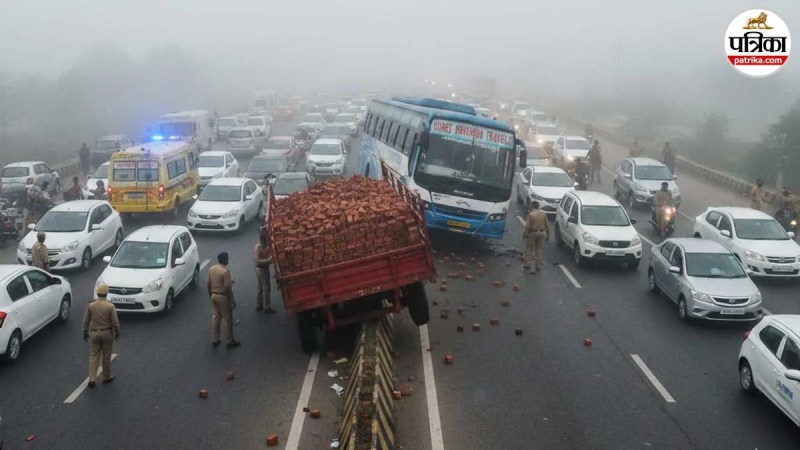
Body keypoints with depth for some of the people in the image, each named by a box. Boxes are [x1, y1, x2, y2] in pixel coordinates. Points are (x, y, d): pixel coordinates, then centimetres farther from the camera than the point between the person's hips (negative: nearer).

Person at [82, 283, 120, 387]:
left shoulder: (90, 305, -7)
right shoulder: (110, 306, -14)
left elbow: (86, 321, 0)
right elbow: (115, 322, -11)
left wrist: (85, 333, 13)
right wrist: (117, 333, 4)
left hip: (94, 333, 2)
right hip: (107, 333, -2)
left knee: (94, 357, 9)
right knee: (106, 356, 12)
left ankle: (91, 380, 6)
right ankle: (107, 377, 24)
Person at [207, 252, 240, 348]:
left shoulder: (211, 269, 3)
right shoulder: (225, 271, -20)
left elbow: (209, 285, 10)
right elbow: (228, 288, -21)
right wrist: (232, 300, -13)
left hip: (214, 295, 7)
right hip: (223, 297, -7)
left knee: (215, 318, 15)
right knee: (227, 319, 3)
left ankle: (214, 340, 21)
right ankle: (230, 341, 10)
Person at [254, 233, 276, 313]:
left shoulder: (262, 246, 7)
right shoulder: (258, 248, -21)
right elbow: (257, 260, -28)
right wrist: (269, 260, -35)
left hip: (260, 269, 10)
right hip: (262, 269, -10)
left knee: (261, 288, 18)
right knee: (266, 288, -2)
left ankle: (259, 305, 27)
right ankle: (266, 307, 5)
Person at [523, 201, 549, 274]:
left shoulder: (530, 214, -11)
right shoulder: (543, 214, 2)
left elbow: (527, 226, -16)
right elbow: (547, 225, 5)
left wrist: (525, 234, -6)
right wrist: (548, 235, 13)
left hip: (532, 233, -4)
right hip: (542, 233, 4)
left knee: (529, 249, 9)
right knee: (539, 250, 13)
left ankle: (527, 265, 8)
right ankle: (538, 266, 14)